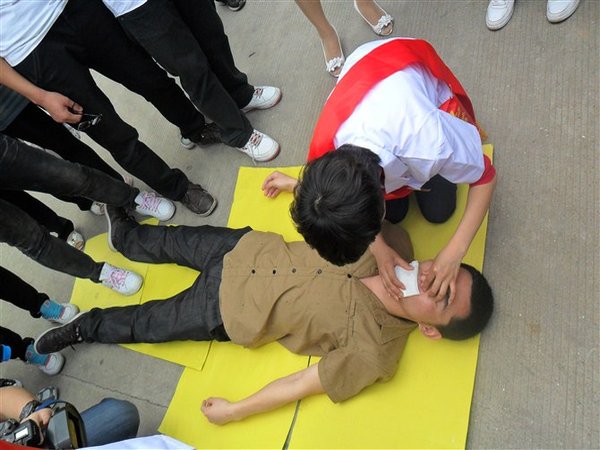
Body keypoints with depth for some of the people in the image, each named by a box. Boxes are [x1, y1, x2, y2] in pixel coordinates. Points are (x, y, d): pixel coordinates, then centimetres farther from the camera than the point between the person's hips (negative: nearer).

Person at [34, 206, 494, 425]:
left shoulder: (374, 353, -26)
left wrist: (233, 411, -12)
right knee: (175, 240, 23)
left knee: (148, 324, 11)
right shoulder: (396, 244, -17)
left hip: (229, 314, -4)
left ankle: (88, 327, 43)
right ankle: (126, 234, 57)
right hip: (247, 249, 4)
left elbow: (303, 384, -20)